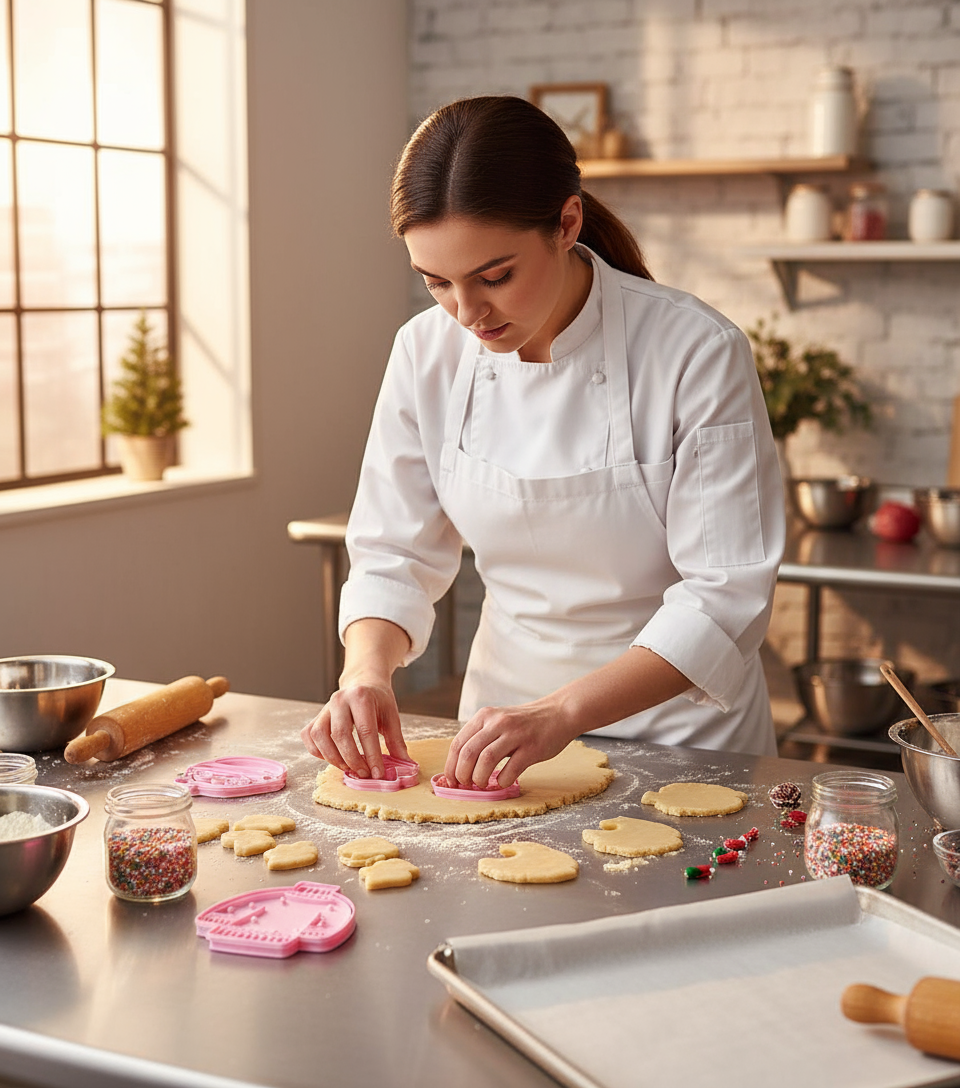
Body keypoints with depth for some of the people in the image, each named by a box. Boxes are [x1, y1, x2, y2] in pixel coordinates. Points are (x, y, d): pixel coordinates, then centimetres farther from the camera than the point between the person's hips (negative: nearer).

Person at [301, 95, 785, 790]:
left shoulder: (699, 353, -20)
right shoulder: (428, 353, -7)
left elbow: (724, 599, -21)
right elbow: (395, 555, 0)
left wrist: (561, 713, -32)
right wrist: (368, 671, -20)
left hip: (677, 722, -2)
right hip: (505, 707, 3)